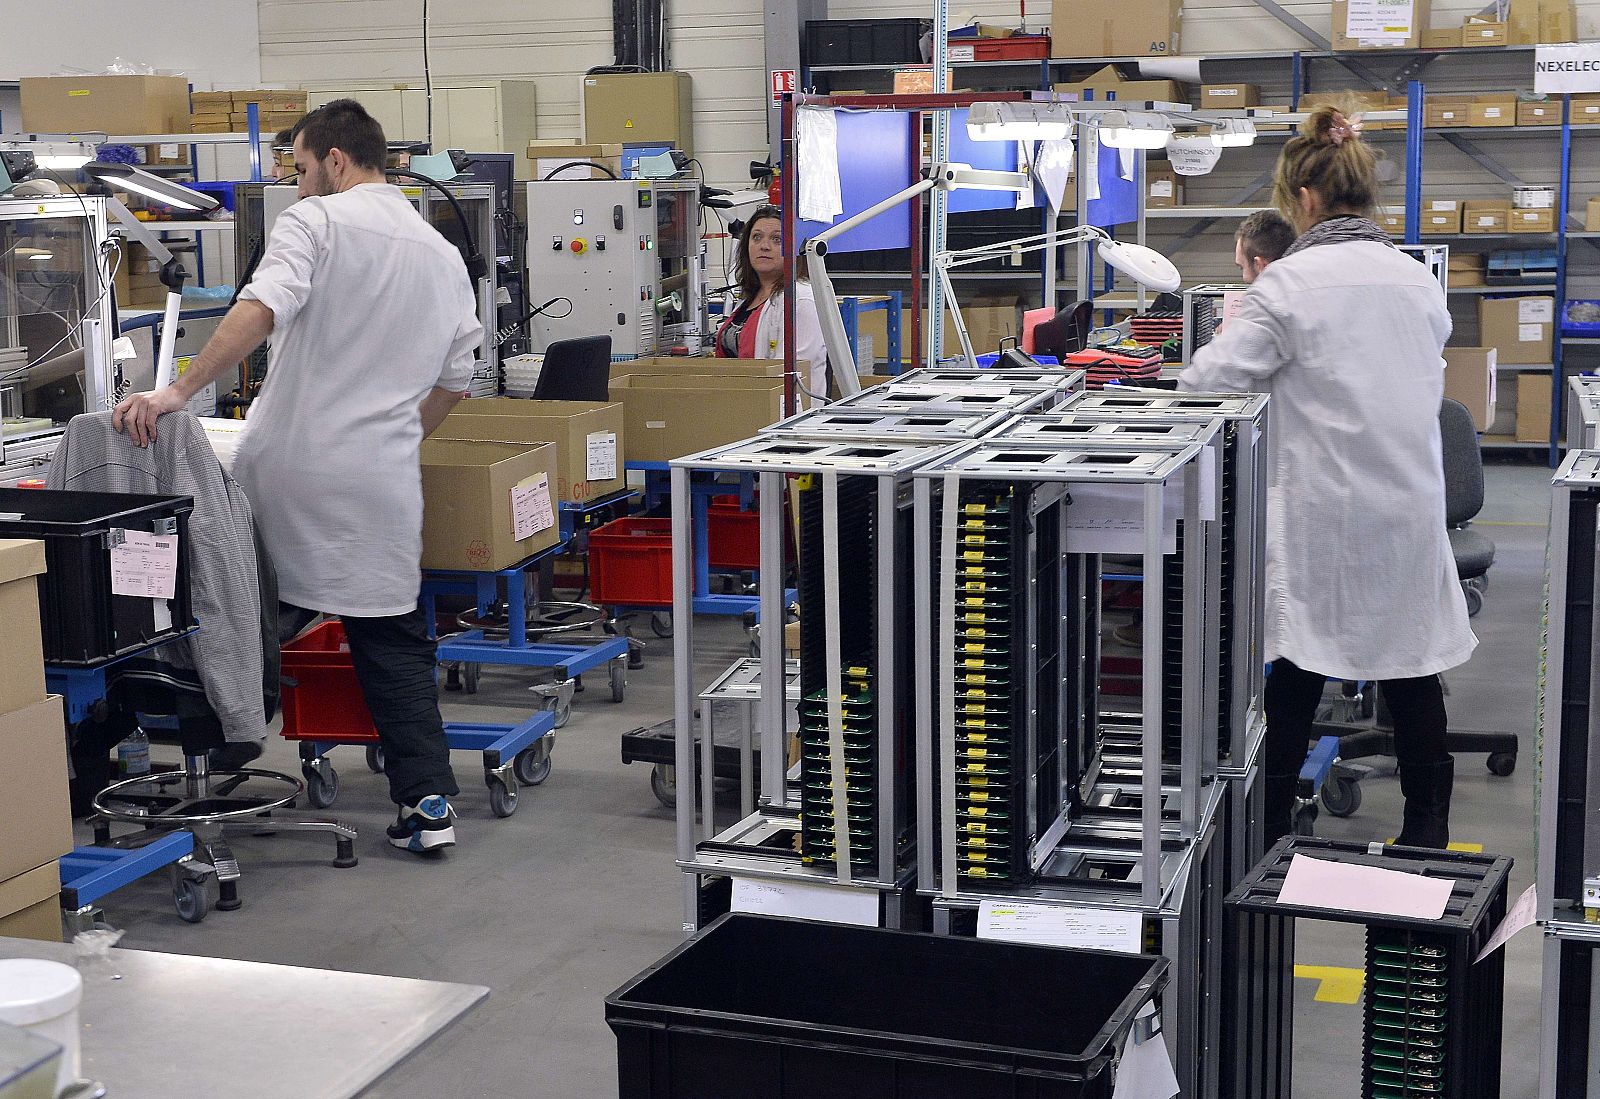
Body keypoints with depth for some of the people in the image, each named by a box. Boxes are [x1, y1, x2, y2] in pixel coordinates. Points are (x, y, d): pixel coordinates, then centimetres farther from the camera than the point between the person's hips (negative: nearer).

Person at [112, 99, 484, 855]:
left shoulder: (316, 222, -4)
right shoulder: (443, 255, 14)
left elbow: (262, 309, -21)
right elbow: (453, 379, 20)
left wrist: (179, 391, -26)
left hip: (289, 464, -4)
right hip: (383, 481, 4)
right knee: (393, 638, 8)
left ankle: (232, 744, 23)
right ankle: (427, 801, 3)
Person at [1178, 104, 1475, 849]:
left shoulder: (1291, 283, -13)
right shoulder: (1418, 280, 5)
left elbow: (1207, 381, -15)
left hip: (1323, 513, -4)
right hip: (1409, 507, 5)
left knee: (1298, 674, 5)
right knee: (1413, 665, 12)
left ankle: (1268, 833, 15)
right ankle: (1428, 830, 21)